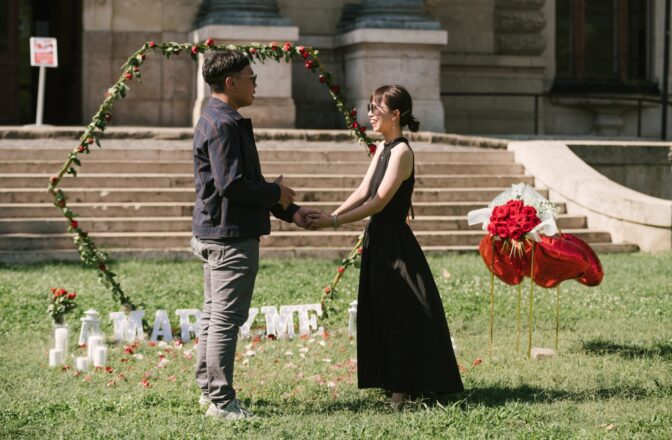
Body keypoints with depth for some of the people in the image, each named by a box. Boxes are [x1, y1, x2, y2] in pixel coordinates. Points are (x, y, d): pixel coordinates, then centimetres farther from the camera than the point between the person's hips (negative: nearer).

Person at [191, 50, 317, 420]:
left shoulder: (218, 120, 17)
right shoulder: (223, 124, -17)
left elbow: (243, 181, 22)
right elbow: (231, 184, -25)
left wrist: (289, 212, 18)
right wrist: (276, 193, -9)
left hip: (213, 233, 11)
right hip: (231, 236, -11)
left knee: (215, 313, 16)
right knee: (227, 318, -6)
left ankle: (209, 390, 25)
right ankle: (221, 401, -1)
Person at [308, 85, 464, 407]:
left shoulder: (401, 151, -16)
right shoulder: (382, 148, 11)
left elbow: (378, 202, -20)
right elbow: (363, 191, 7)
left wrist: (333, 222, -21)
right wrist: (330, 215, -7)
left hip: (395, 243, -9)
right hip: (378, 239, 9)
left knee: (402, 315, -3)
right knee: (380, 312, 14)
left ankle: (406, 385, 4)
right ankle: (391, 380, 22)